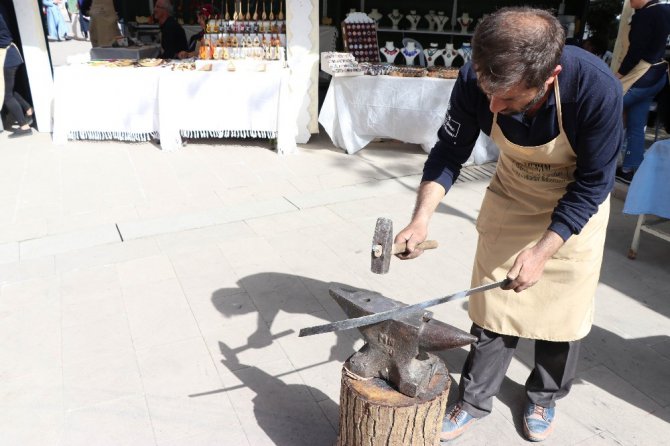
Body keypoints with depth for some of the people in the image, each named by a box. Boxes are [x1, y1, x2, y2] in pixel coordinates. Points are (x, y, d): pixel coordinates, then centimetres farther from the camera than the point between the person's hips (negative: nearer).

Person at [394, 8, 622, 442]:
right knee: (494, 301, 5)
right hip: (512, 191, 2)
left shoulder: (598, 89, -36)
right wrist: (422, 217, -27)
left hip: (577, 201, -1)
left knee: (563, 306, 7)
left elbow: (592, 184, -23)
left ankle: (544, 397, 33)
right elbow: (450, 153, -14)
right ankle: (475, 399, 23)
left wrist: (543, 251, -27)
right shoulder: (476, 82, -30)